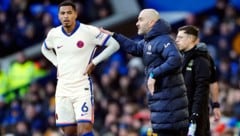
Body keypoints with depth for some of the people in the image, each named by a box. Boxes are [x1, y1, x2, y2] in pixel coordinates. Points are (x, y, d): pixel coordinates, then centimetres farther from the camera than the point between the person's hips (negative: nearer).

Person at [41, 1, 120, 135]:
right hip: (63, 89, 4)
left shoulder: (89, 31, -9)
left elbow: (114, 45, -4)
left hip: (82, 88, -4)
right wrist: (57, 64, 11)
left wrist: (94, 62, -9)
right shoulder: (54, 34, 5)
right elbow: (45, 49, 27)